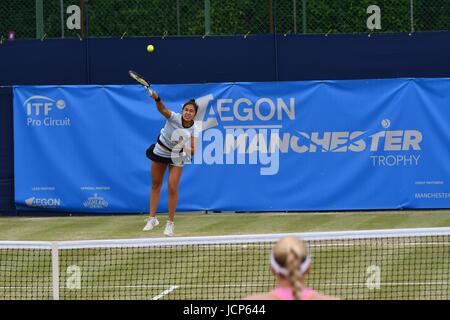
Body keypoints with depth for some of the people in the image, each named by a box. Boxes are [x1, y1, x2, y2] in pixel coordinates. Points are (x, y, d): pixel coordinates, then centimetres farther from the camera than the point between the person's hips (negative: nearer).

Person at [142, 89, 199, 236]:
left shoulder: (193, 130, -18)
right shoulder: (174, 117, -26)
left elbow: (193, 151, -20)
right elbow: (163, 110, -47)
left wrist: (184, 148, -42)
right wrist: (157, 99, -67)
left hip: (177, 156, 0)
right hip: (160, 151, 0)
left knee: (172, 188, -9)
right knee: (155, 185, 10)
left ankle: (170, 224, 3)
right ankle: (152, 219, 23)